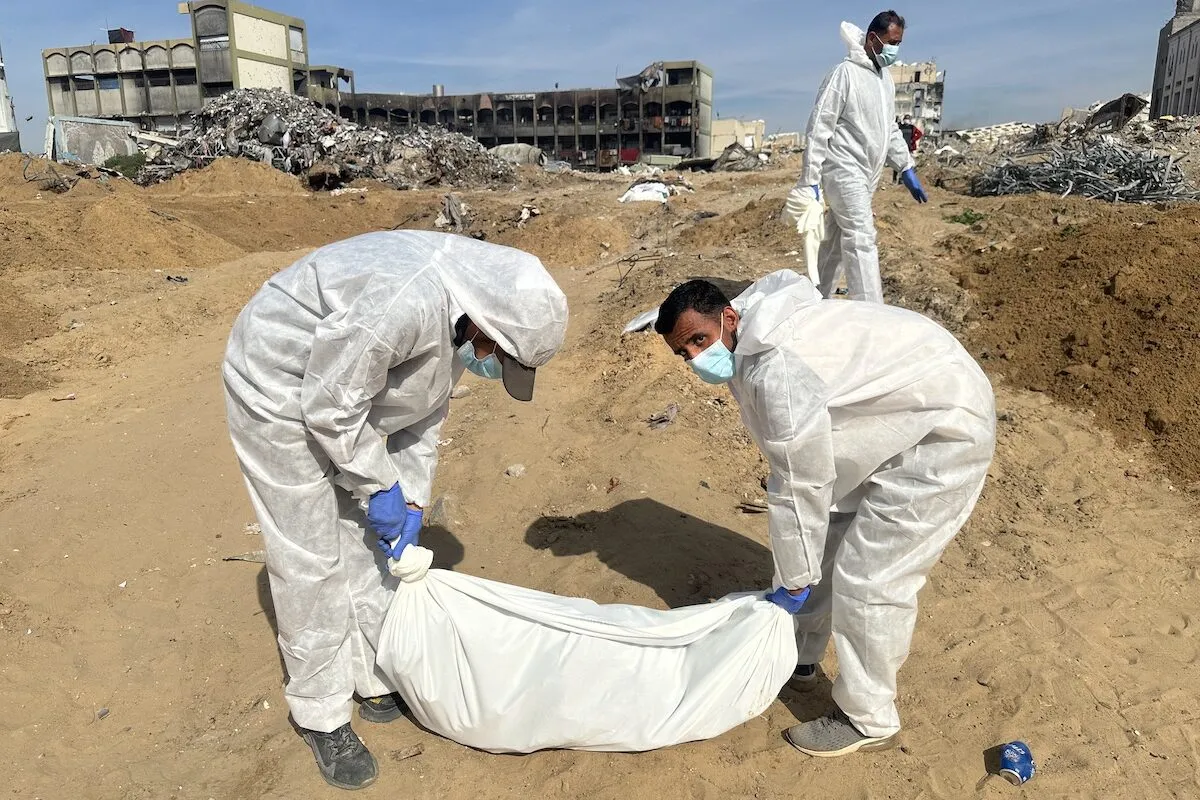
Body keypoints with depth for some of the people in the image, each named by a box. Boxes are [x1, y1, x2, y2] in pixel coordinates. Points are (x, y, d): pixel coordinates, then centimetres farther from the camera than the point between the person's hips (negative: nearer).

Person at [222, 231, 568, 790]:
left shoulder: (461, 320, -8)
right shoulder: (405, 303, -37)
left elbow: (425, 410, 3)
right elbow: (330, 408, -28)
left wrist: (412, 499, -1)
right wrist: (382, 488, -16)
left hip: (336, 392, 8)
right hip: (279, 392, -8)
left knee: (366, 539, 13)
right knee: (311, 559, -2)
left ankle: (379, 682, 29)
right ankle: (320, 715, 17)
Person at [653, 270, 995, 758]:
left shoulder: (774, 370, -31)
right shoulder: (757, 343, -1)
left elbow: (802, 487, -23)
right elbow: (797, 473, 7)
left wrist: (793, 582, -9)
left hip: (945, 430, -10)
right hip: (904, 417, 10)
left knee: (867, 580, -7)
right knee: (825, 541, 15)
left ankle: (868, 721, 14)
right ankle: (797, 658, 34)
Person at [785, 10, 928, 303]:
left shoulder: (886, 78, 15)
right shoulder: (845, 73, -12)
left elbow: (890, 129, 22)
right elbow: (819, 128, -14)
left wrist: (907, 169, 16)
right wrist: (810, 180, -18)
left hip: (867, 175, 8)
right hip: (844, 171, -8)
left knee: (837, 239, 12)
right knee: (862, 241, -14)